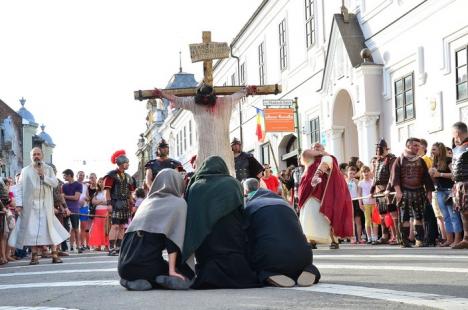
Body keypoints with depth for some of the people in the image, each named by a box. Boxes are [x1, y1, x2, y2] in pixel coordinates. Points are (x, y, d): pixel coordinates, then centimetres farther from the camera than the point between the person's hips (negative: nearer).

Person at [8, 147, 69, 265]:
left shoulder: (48, 169, 11)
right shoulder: (25, 170, 8)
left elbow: (55, 183, 0)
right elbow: (20, 188, 5)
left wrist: (43, 175, -12)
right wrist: (19, 203, -4)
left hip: (46, 205, 0)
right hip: (30, 205, 0)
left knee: (50, 228, -2)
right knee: (32, 230, -2)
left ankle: (55, 255, 0)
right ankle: (34, 256, 2)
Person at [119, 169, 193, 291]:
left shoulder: (146, 201, 20)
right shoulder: (178, 203, 4)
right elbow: (174, 237, -8)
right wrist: (172, 271, -10)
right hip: (147, 265, -5)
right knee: (187, 272, 20)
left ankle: (135, 280, 4)